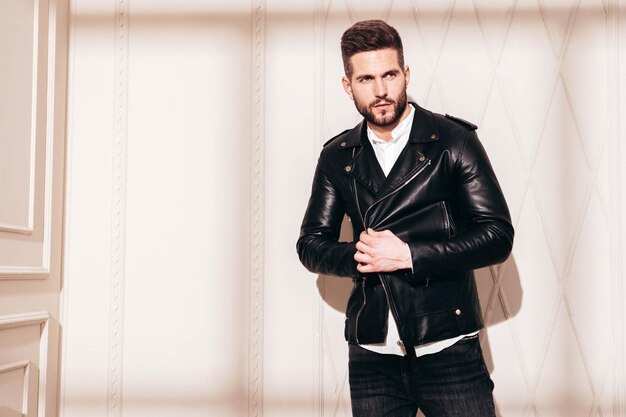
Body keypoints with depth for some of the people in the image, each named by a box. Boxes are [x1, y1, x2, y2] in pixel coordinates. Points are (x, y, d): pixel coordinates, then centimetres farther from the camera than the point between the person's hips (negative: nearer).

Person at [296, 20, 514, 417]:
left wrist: (409, 255, -16)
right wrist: (356, 255, -11)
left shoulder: (454, 140, -2)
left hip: (447, 349, -3)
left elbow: (498, 235, -6)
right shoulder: (337, 157, 8)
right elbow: (311, 244, 11)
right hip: (371, 353, 3)